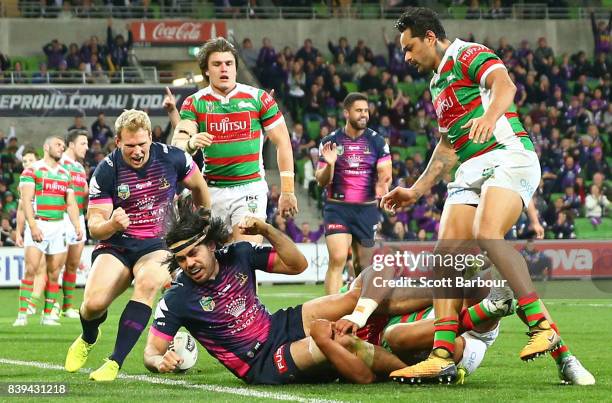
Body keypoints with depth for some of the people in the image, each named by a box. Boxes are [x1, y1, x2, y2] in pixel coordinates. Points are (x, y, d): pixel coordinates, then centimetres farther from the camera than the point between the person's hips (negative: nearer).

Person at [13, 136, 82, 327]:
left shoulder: (65, 174, 17)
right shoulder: (32, 170, -1)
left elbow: (71, 203, 18)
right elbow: (26, 200, -10)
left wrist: (77, 225, 4)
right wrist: (32, 226, -20)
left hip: (58, 227, 5)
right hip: (38, 225, -5)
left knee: (54, 273, 3)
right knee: (31, 269, -14)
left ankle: (48, 315, 10)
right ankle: (22, 314, -14)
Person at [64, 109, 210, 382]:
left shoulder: (172, 158, -9)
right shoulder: (106, 172, -12)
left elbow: (199, 188, 13)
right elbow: (94, 227, -11)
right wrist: (111, 224, -34)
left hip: (158, 246, 0)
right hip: (116, 245, 0)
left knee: (147, 281, -35)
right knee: (94, 303, -23)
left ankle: (115, 362, -29)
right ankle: (88, 338, 19)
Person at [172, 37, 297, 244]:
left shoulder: (258, 98, -1)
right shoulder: (194, 103, 2)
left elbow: (282, 142, 4)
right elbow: (176, 145, -8)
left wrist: (287, 191, 0)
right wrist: (191, 143, -33)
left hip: (250, 188, -2)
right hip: (212, 191, 2)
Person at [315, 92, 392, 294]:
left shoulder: (377, 141, 4)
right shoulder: (331, 141, 2)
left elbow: (385, 173, 1)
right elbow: (321, 181, 3)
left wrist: (382, 186, -22)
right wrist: (329, 164, -19)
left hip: (367, 208, 2)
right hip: (337, 208, -2)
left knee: (363, 264, 8)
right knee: (337, 258, -18)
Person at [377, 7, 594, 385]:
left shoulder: (469, 54, 0)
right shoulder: (438, 84, 27)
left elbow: (504, 85, -21)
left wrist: (490, 115, -42)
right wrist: (417, 190, 32)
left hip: (508, 155, -9)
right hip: (470, 170, 9)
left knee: (487, 233, -31)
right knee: (447, 251, -9)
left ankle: (543, 327, -28)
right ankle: (443, 355, -13)